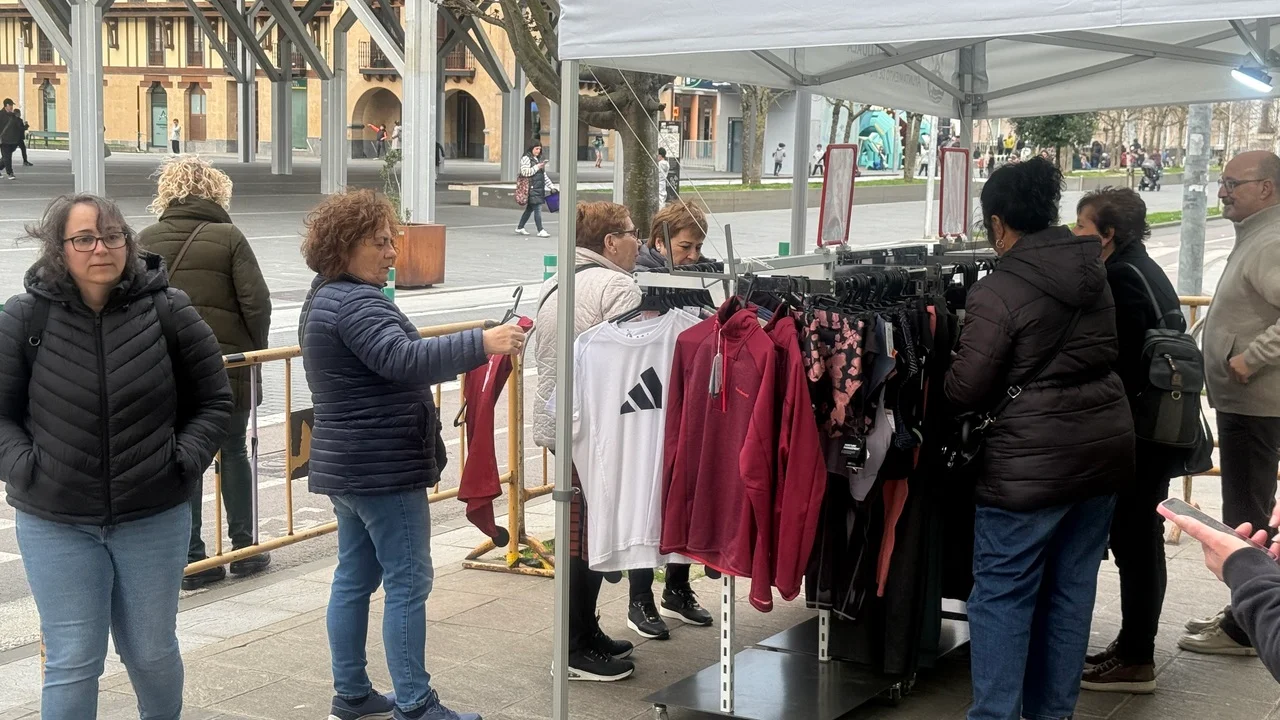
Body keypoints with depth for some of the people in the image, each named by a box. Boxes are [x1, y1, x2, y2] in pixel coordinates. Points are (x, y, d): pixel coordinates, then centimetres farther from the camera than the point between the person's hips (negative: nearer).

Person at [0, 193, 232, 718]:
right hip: (55, 524, -1)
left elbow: (213, 401, 5)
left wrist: (184, 461, -6)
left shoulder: (168, 311, -5)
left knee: (152, 652, 16)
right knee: (71, 664, 3)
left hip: (154, 518, 1)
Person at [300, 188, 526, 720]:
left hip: (345, 465, 11)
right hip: (383, 468, -11)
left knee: (355, 576, 13)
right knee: (409, 582, -6)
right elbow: (404, 359, -34)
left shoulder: (325, 298, 15)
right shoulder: (356, 303, -19)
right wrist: (481, 344, -39)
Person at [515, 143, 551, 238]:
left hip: (539, 188, 8)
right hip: (531, 188, -8)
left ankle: (519, 228, 22)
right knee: (537, 209, -12)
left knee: (530, 209, 13)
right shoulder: (526, 158, -5)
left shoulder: (539, 159, 19)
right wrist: (537, 167, -16)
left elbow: (544, 174, 23)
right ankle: (540, 231, -12)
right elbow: (525, 172, -15)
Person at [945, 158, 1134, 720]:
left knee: (1002, 595, 3)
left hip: (1033, 461, -7)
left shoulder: (998, 292, -16)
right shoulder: (1092, 270, 7)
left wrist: (959, 361, 6)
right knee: (1072, 588, 15)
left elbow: (964, 391, -14)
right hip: (1105, 445, 8)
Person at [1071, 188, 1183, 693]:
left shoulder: (1121, 279, -17)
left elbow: (1121, 365, -23)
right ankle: (1134, 647, 27)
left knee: (1133, 542, -2)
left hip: (1136, 435, -10)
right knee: (1140, 540, 16)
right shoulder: (1145, 270, 13)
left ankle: (1135, 662, 7)